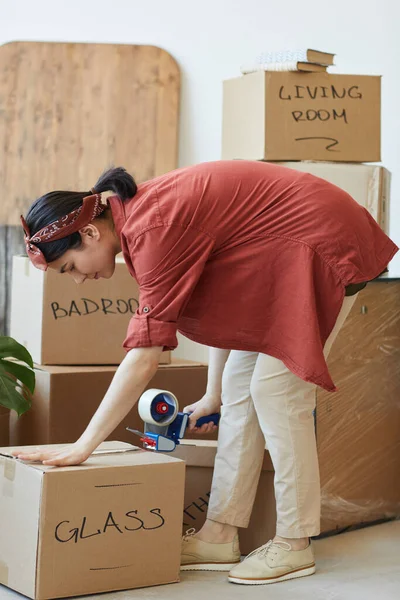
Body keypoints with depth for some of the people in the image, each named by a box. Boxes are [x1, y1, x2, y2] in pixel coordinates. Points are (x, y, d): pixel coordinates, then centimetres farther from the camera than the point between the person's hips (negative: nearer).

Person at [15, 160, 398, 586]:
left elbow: (144, 356, -29)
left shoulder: (153, 228, -26)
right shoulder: (140, 213, 3)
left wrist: (82, 447, -25)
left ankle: (295, 546, 2)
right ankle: (220, 536, 10)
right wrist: (213, 395, 16)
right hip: (281, 257, 10)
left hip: (324, 244, -10)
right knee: (240, 386, 6)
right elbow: (219, 305, 11)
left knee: (276, 389, -9)